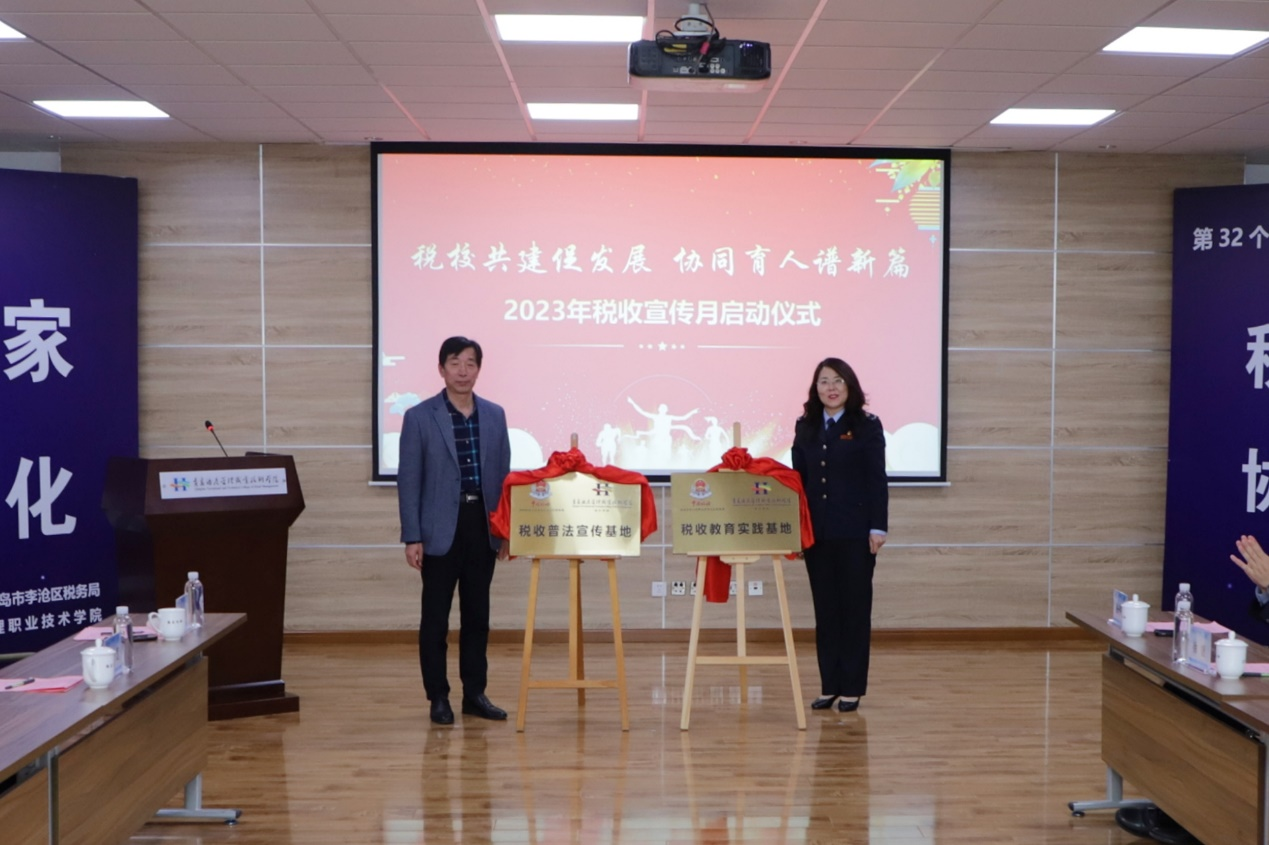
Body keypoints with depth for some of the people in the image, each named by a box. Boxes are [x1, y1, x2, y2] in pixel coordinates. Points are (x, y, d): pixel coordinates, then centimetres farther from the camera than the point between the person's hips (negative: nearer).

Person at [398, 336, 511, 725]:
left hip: (483, 528, 4)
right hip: (440, 530, -3)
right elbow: (409, 481, -5)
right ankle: (438, 697, 13)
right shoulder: (419, 417, -4)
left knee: (477, 615, 10)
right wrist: (412, 537, -10)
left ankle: (475, 693, 20)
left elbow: (503, 474, 11)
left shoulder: (495, 415, 7)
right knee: (436, 617, 3)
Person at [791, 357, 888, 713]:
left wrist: (878, 527, -12)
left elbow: (877, 480, -6)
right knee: (825, 609, 8)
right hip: (817, 531, 4)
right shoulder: (805, 426, 9)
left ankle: (852, 688, 10)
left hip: (854, 532, -4)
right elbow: (798, 479, 11)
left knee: (854, 608, 3)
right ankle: (829, 686, 15)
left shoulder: (867, 426, -3)